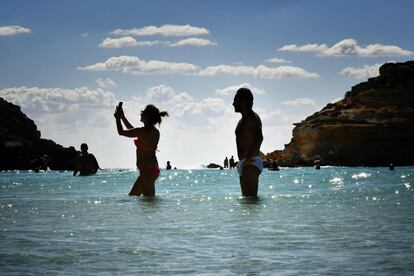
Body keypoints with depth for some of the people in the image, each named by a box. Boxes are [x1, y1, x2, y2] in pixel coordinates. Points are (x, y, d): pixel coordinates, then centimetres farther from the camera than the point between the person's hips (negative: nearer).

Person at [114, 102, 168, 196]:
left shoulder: (143, 131, -18)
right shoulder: (155, 131, 11)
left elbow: (121, 132, -9)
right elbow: (132, 131, 28)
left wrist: (118, 118, 7)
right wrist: (122, 117, 29)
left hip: (147, 171, -10)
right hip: (153, 170, 10)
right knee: (132, 196, 18)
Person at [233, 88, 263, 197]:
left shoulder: (252, 117, -10)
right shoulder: (243, 120, 22)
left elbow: (259, 138, -26)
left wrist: (248, 159, -27)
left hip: (251, 164, -11)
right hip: (245, 165, 11)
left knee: (251, 198, -15)